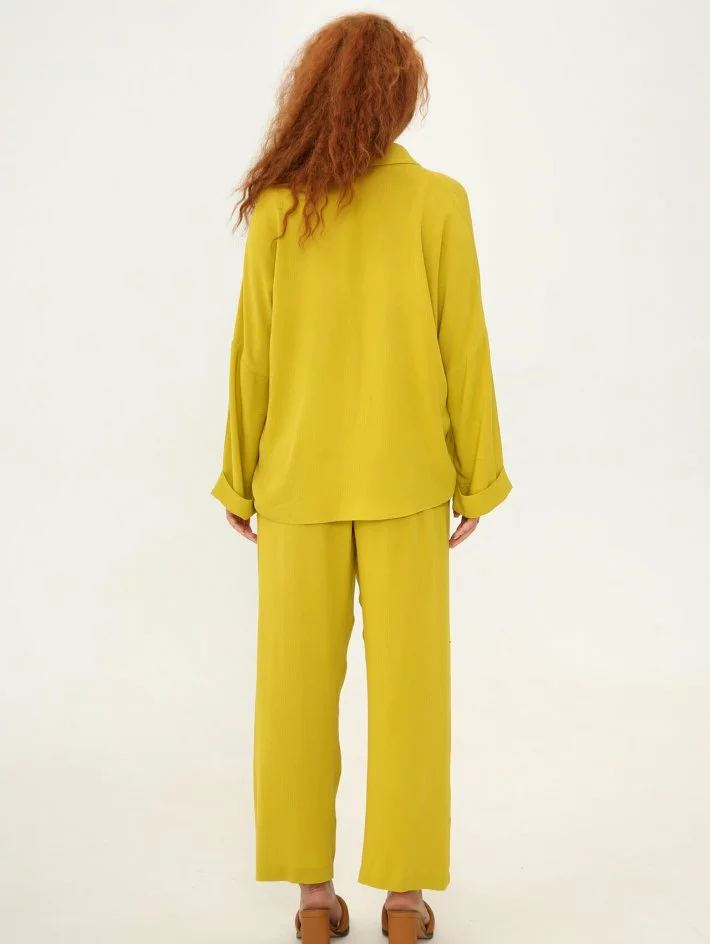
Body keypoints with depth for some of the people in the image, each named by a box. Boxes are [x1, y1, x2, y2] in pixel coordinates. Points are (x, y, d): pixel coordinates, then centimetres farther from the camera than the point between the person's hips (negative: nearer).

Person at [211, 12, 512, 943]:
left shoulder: (276, 208, -4)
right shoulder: (438, 203, -6)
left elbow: (252, 353, -2)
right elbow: (463, 349, -5)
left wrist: (240, 479, 7)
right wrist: (476, 478, 4)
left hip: (297, 483, 1)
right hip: (404, 482, -1)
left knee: (298, 683, 10)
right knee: (407, 683, 8)